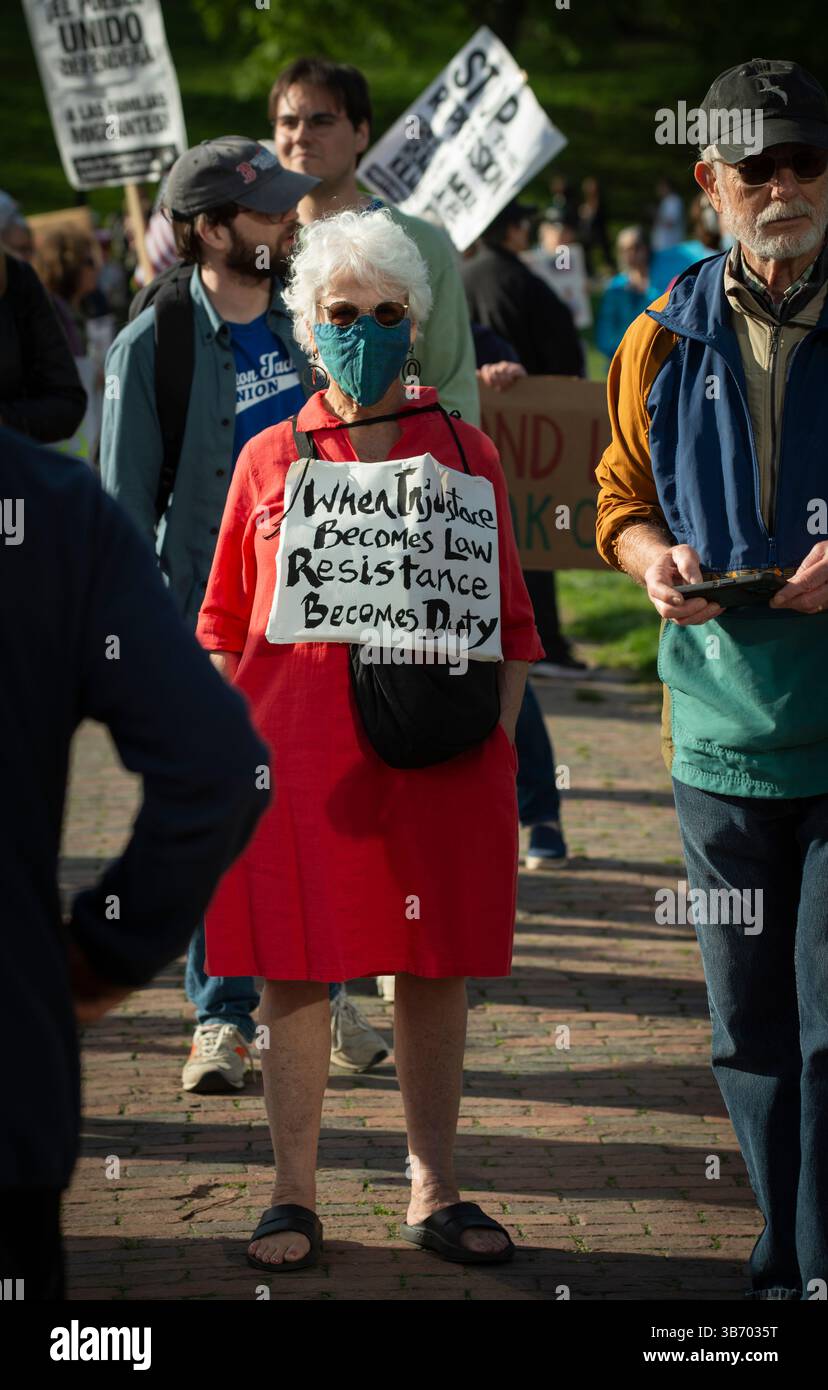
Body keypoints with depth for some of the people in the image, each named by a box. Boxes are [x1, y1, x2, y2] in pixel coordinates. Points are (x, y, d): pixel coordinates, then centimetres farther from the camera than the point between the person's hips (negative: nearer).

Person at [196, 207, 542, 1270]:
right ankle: (294, 1196, 9)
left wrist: (498, 740, 1)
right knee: (296, 971, 0)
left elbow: (508, 622, 9)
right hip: (296, 754, 0)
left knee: (434, 969, 5)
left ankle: (434, 1194, 14)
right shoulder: (268, 460, 8)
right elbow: (225, 624, 12)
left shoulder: (465, 455, 7)